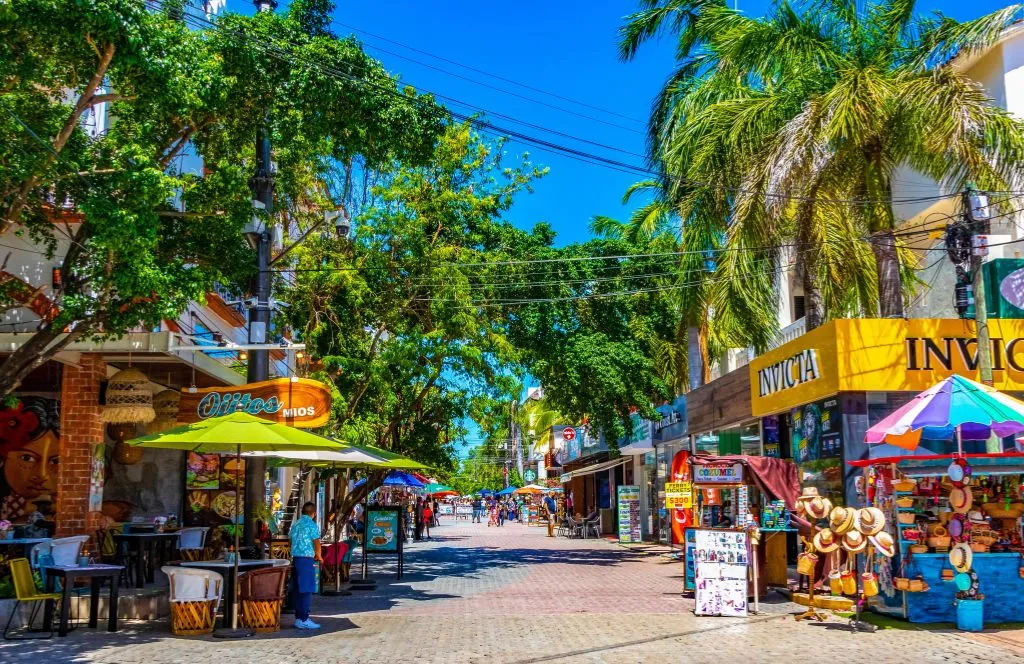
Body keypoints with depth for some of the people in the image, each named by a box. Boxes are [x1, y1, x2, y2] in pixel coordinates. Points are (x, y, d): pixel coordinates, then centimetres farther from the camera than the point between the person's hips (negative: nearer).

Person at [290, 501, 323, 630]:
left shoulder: (295, 524, 12)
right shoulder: (312, 525, -10)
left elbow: (292, 541, 15)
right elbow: (316, 544, -10)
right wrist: (319, 557, 10)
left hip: (295, 558, 7)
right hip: (307, 560, -7)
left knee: (297, 590, 10)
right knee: (306, 590, -5)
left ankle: (298, 619, 14)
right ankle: (304, 620, -5)